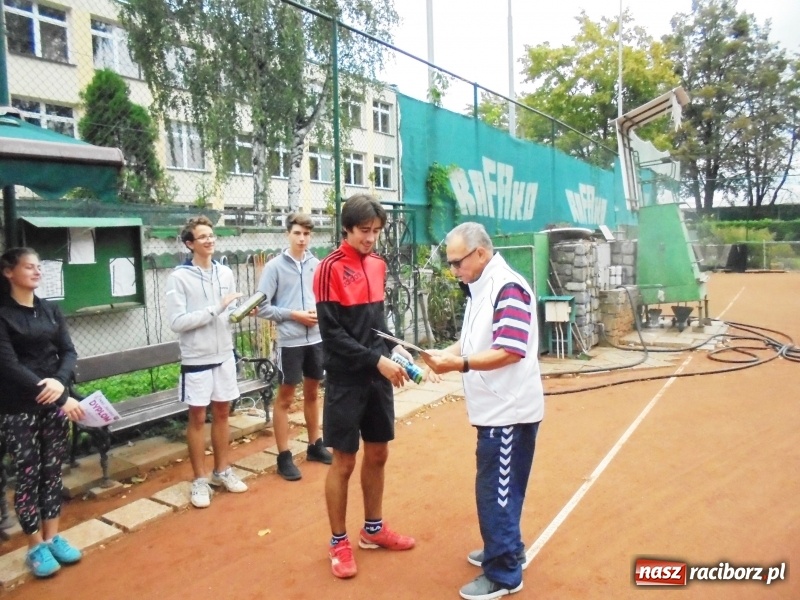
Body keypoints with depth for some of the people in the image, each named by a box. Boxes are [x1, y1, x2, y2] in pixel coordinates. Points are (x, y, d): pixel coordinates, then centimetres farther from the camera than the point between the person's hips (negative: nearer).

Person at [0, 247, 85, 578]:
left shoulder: (50, 309, 7)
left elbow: (69, 352, 3)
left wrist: (60, 382, -17)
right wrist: (55, 395, -23)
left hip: (55, 401, 4)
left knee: (53, 470, 11)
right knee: (28, 473, 3)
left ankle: (52, 537, 25)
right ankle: (35, 546, 18)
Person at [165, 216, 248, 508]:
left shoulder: (225, 273, 5)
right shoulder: (179, 277, -10)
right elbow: (176, 322, -16)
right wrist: (215, 309, -21)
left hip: (224, 355, 5)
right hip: (196, 358, -5)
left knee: (222, 413, 15)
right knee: (197, 417, 7)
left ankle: (222, 470, 30)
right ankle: (200, 479, 20)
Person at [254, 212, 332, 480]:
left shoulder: (317, 264, 2)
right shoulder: (275, 266, -8)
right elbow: (262, 307, -9)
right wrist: (294, 315, -15)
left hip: (317, 338, 4)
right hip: (290, 341, -4)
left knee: (312, 393, 18)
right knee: (285, 398, 6)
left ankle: (315, 445, 33)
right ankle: (284, 456, 16)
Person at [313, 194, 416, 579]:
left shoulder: (378, 265, 8)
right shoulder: (331, 268, -12)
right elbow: (332, 334, -17)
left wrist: (393, 349, 1)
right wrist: (377, 360, -20)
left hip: (378, 377, 7)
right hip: (346, 380, -6)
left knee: (378, 454, 16)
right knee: (344, 461, 5)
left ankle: (374, 529, 35)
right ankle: (339, 543, 23)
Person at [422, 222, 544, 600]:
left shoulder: (509, 288, -19)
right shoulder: (480, 289, 11)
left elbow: (511, 351, -26)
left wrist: (460, 365, -29)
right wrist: (444, 354, -2)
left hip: (510, 411, -10)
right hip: (495, 409, 10)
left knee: (495, 491, 1)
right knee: (498, 489, 21)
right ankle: (507, 551, 38)